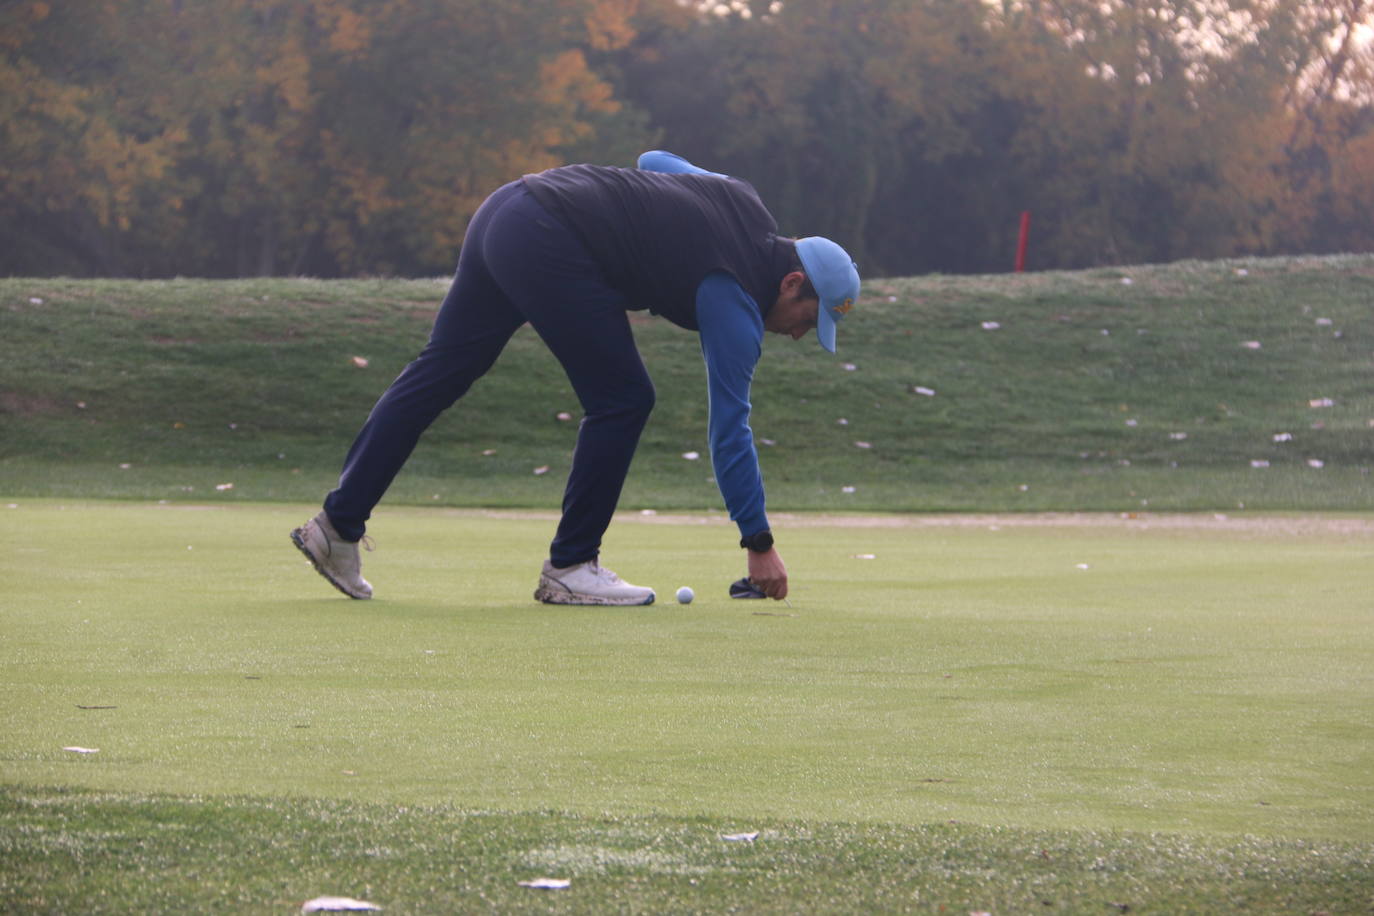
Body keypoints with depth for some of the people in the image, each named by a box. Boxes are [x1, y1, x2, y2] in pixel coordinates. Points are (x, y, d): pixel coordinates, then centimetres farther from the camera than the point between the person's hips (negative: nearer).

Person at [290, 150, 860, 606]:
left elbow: (656, 159, 31)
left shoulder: (743, 200, 14)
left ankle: (338, 524, 14)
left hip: (509, 208, 10)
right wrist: (759, 545, -6)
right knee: (621, 401, -1)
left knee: (439, 373, 11)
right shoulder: (735, 299, -8)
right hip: (550, 247, -10)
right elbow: (728, 425, -9)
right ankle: (569, 567, 6)